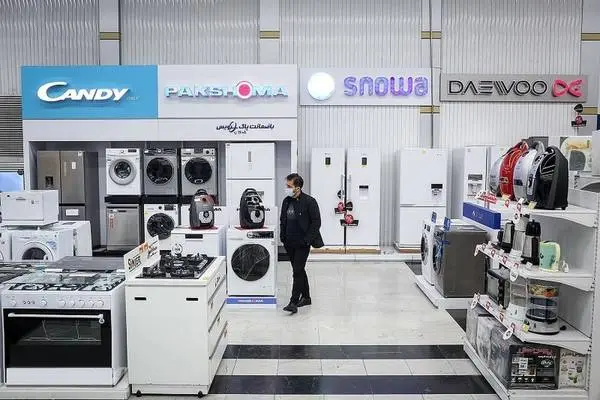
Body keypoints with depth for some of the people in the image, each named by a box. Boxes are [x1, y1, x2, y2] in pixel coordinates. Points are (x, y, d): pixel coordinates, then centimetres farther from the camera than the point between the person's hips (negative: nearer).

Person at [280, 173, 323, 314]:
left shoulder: (309, 202, -11)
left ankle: (293, 302, -7)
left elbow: (316, 222, -11)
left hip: (302, 244, -7)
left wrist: (307, 239, -15)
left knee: (297, 271, -10)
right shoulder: (286, 201, 9)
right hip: (290, 244, 7)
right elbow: (282, 220, 18)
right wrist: (283, 237, 7)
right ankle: (306, 297, 29)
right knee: (299, 270, 16)